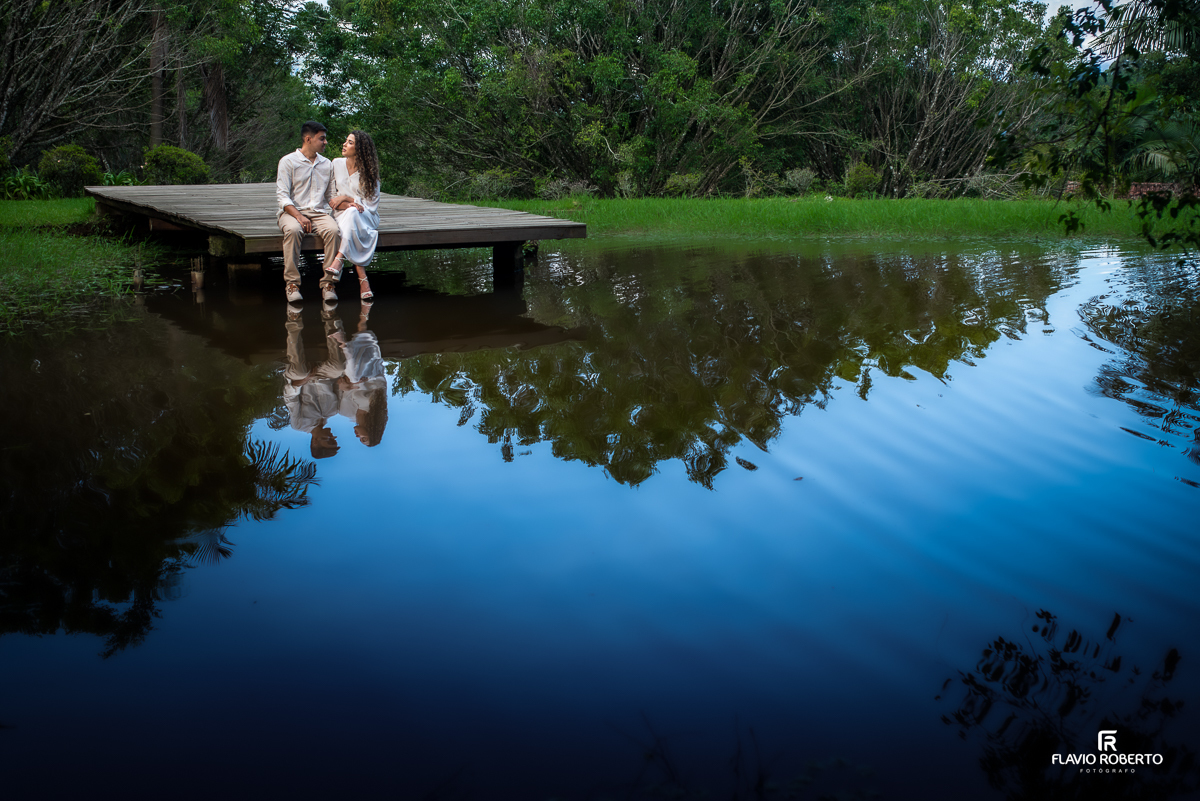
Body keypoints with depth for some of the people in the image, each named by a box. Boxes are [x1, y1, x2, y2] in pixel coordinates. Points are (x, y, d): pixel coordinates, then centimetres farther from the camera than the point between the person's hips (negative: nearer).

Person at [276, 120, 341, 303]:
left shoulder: (327, 164, 18)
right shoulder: (288, 161, 3)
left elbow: (331, 195, 21)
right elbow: (282, 195, -5)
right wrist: (298, 216, -20)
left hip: (319, 212, 3)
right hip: (292, 212, -3)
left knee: (333, 230, -31)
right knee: (293, 230, -38)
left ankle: (328, 283, -28)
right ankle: (292, 283, -31)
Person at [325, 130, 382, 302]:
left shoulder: (369, 171, -1)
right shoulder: (336, 164, 6)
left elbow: (371, 205, -4)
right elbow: (331, 199, 6)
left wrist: (346, 198, -15)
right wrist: (347, 205, -16)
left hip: (366, 217, -2)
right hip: (342, 216, 2)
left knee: (352, 214, -38)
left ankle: (338, 260, -47)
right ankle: (363, 280, -43)